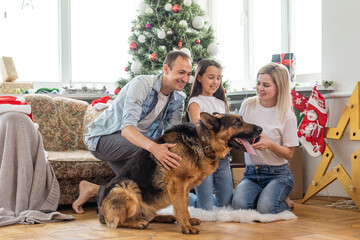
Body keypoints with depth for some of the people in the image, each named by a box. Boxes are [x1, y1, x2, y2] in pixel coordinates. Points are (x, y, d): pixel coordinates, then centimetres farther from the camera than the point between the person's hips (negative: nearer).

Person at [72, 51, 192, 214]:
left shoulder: (178, 99, -2)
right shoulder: (142, 84, -27)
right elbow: (127, 128, -41)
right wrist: (153, 147, -59)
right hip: (101, 138, -8)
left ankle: (93, 189, 13)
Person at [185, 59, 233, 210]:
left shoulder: (221, 103, 17)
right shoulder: (195, 101, -2)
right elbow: (196, 122, -23)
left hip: (222, 157, 6)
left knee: (226, 203, 6)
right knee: (206, 208, -5)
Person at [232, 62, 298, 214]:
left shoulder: (287, 116, -8)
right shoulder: (247, 106, 1)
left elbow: (289, 154, -4)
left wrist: (270, 144, -23)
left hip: (278, 174, -3)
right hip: (251, 172, 3)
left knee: (265, 207, -29)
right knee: (240, 204, -26)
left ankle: (285, 201, 8)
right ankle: (265, 194, 8)